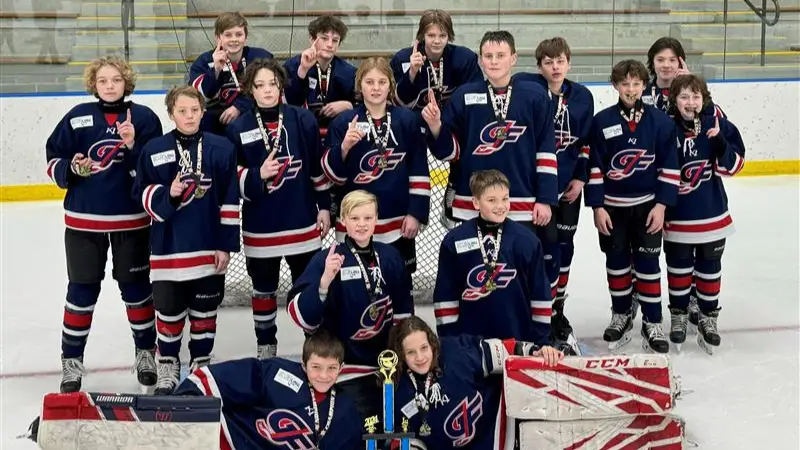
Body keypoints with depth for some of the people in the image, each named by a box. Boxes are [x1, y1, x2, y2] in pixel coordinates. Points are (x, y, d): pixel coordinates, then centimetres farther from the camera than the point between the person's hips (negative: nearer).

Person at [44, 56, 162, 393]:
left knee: (136, 288, 12)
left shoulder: (143, 118, -4)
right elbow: (53, 161, 3)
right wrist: (70, 168, -17)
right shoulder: (78, 117, -1)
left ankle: (146, 352, 30)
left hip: (132, 220, 0)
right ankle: (71, 361, 20)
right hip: (83, 219, 1)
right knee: (82, 291, 7)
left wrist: (134, 146, -22)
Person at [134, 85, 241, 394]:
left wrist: (226, 245, -2)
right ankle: (167, 367, 25)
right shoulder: (155, 149, -1)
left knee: (205, 311, 12)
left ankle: (201, 366, 28)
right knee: (169, 311, 7)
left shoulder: (221, 148, -1)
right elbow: (144, 195, 0)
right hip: (168, 249, 0)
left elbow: (230, 202, 0)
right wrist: (168, 194, -20)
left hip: (209, 248, 0)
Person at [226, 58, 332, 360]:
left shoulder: (302, 120, -3)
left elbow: (319, 166, 3)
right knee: (263, 288, 14)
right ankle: (266, 344, 30)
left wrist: (324, 205, 4)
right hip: (260, 227, 0)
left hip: (302, 221, 0)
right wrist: (257, 176, -22)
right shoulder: (238, 128, -5)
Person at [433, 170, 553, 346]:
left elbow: (540, 293, 1)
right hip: (469, 342, 0)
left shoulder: (526, 240, -3)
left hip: (519, 340, 0)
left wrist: (542, 341, 0)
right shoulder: (454, 241, -5)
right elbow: (445, 295, 0)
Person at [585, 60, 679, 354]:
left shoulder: (660, 121, -4)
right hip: (612, 206, 1)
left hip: (647, 205, -1)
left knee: (648, 262, 3)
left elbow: (669, 167, -2)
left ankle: (652, 323, 11)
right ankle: (621, 314, 28)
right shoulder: (602, 121, -5)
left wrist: (661, 205, -7)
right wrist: (597, 207, -7)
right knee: (616, 261, 12)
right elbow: (594, 167, -4)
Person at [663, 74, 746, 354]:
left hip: (712, 214, 1)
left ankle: (708, 317, 25)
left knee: (709, 266, 11)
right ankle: (679, 315, 27)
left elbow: (733, 166, -6)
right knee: (678, 266, 11)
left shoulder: (718, 126, -5)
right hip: (676, 215, -1)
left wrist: (720, 142, -21)